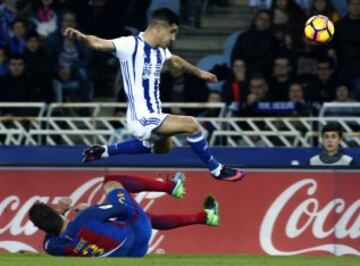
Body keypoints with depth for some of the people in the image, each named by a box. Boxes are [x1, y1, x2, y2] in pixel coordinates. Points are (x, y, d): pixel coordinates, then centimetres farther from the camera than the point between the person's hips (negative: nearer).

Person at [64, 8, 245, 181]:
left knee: (162, 147, 35)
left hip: (153, 115, 10)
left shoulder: (160, 51, 8)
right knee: (190, 125, -21)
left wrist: (199, 72, 45)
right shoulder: (131, 45, -17)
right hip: (142, 118, -10)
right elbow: (99, 43, -31)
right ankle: (216, 169, -3)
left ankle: (103, 151, 38)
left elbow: (175, 61, 31)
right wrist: (81, 37, -52)